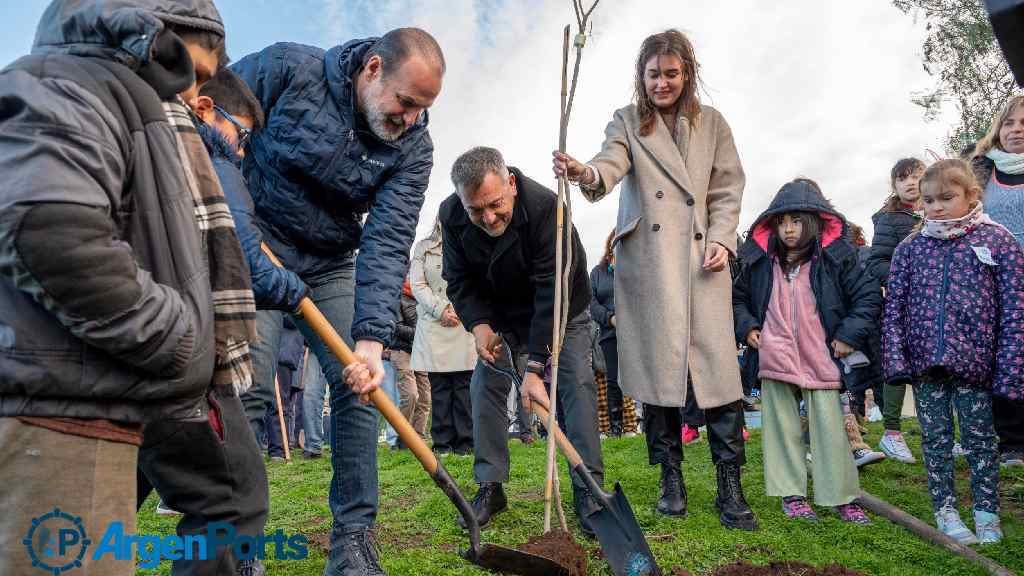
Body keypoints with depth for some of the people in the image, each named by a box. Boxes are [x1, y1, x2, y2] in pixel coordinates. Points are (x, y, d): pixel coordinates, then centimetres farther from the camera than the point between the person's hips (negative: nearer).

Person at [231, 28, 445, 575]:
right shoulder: (286, 68, -15)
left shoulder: (413, 147, -11)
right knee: (245, 386, -12)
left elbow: (389, 241, -18)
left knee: (358, 386, -5)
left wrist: (371, 337, -29)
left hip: (330, 266, 3)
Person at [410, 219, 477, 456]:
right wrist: (440, 310, -7)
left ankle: (465, 441, 3)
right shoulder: (423, 247, 12)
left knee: (464, 384, -2)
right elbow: (417, 285, 4)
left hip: (465, 321, 0)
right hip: (433, 323, 0)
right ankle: (442, 442, 7)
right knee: (439, 386, 1)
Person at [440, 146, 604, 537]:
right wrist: (479, 324, -28)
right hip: (500, 311, 4)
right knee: (485, 385, -4)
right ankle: (490, 486, 6)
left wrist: (535, 366, -41)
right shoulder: (451, 216, -21)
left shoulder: (545, 205, -36)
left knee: (577, 382, -15)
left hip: (562, 309, -3)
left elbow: (553, 290, -38)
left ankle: (588, 489, -8)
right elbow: (459, 281, -9)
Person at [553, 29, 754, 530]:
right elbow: (611, 164, -12)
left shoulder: (712, 123, 14)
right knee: (657, 365, 0)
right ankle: (671, 479, 15)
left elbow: (727, 190, 12)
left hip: (702, 257, 1)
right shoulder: (627, 122, 9)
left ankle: (730, 488, 5)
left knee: (717, 366, -7)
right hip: (645, 258, 0)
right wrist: (587, 174, -35)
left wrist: (721, 240, -4)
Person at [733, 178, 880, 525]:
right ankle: (791, 494, 20)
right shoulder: (762, 261, 4)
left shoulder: (836, 256, -3)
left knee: (829, 426, 3)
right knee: (782, 426, 9)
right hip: (774, 360, 2)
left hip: (822, 360, -2)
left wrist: (849, 334, -7)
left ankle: (842, 497, 17)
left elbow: (869, 295, 1)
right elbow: (738, 298, 17)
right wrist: (746, 327, 1)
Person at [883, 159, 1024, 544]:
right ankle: (945, 511, 22)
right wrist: (896, 359, -6)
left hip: (973, 360, -2)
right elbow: (894, 308, 4)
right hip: (924, 360, 2)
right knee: (935, 438, 9)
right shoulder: (909, 248, 5)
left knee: (980, 438, 8)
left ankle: (987, 514, 24)